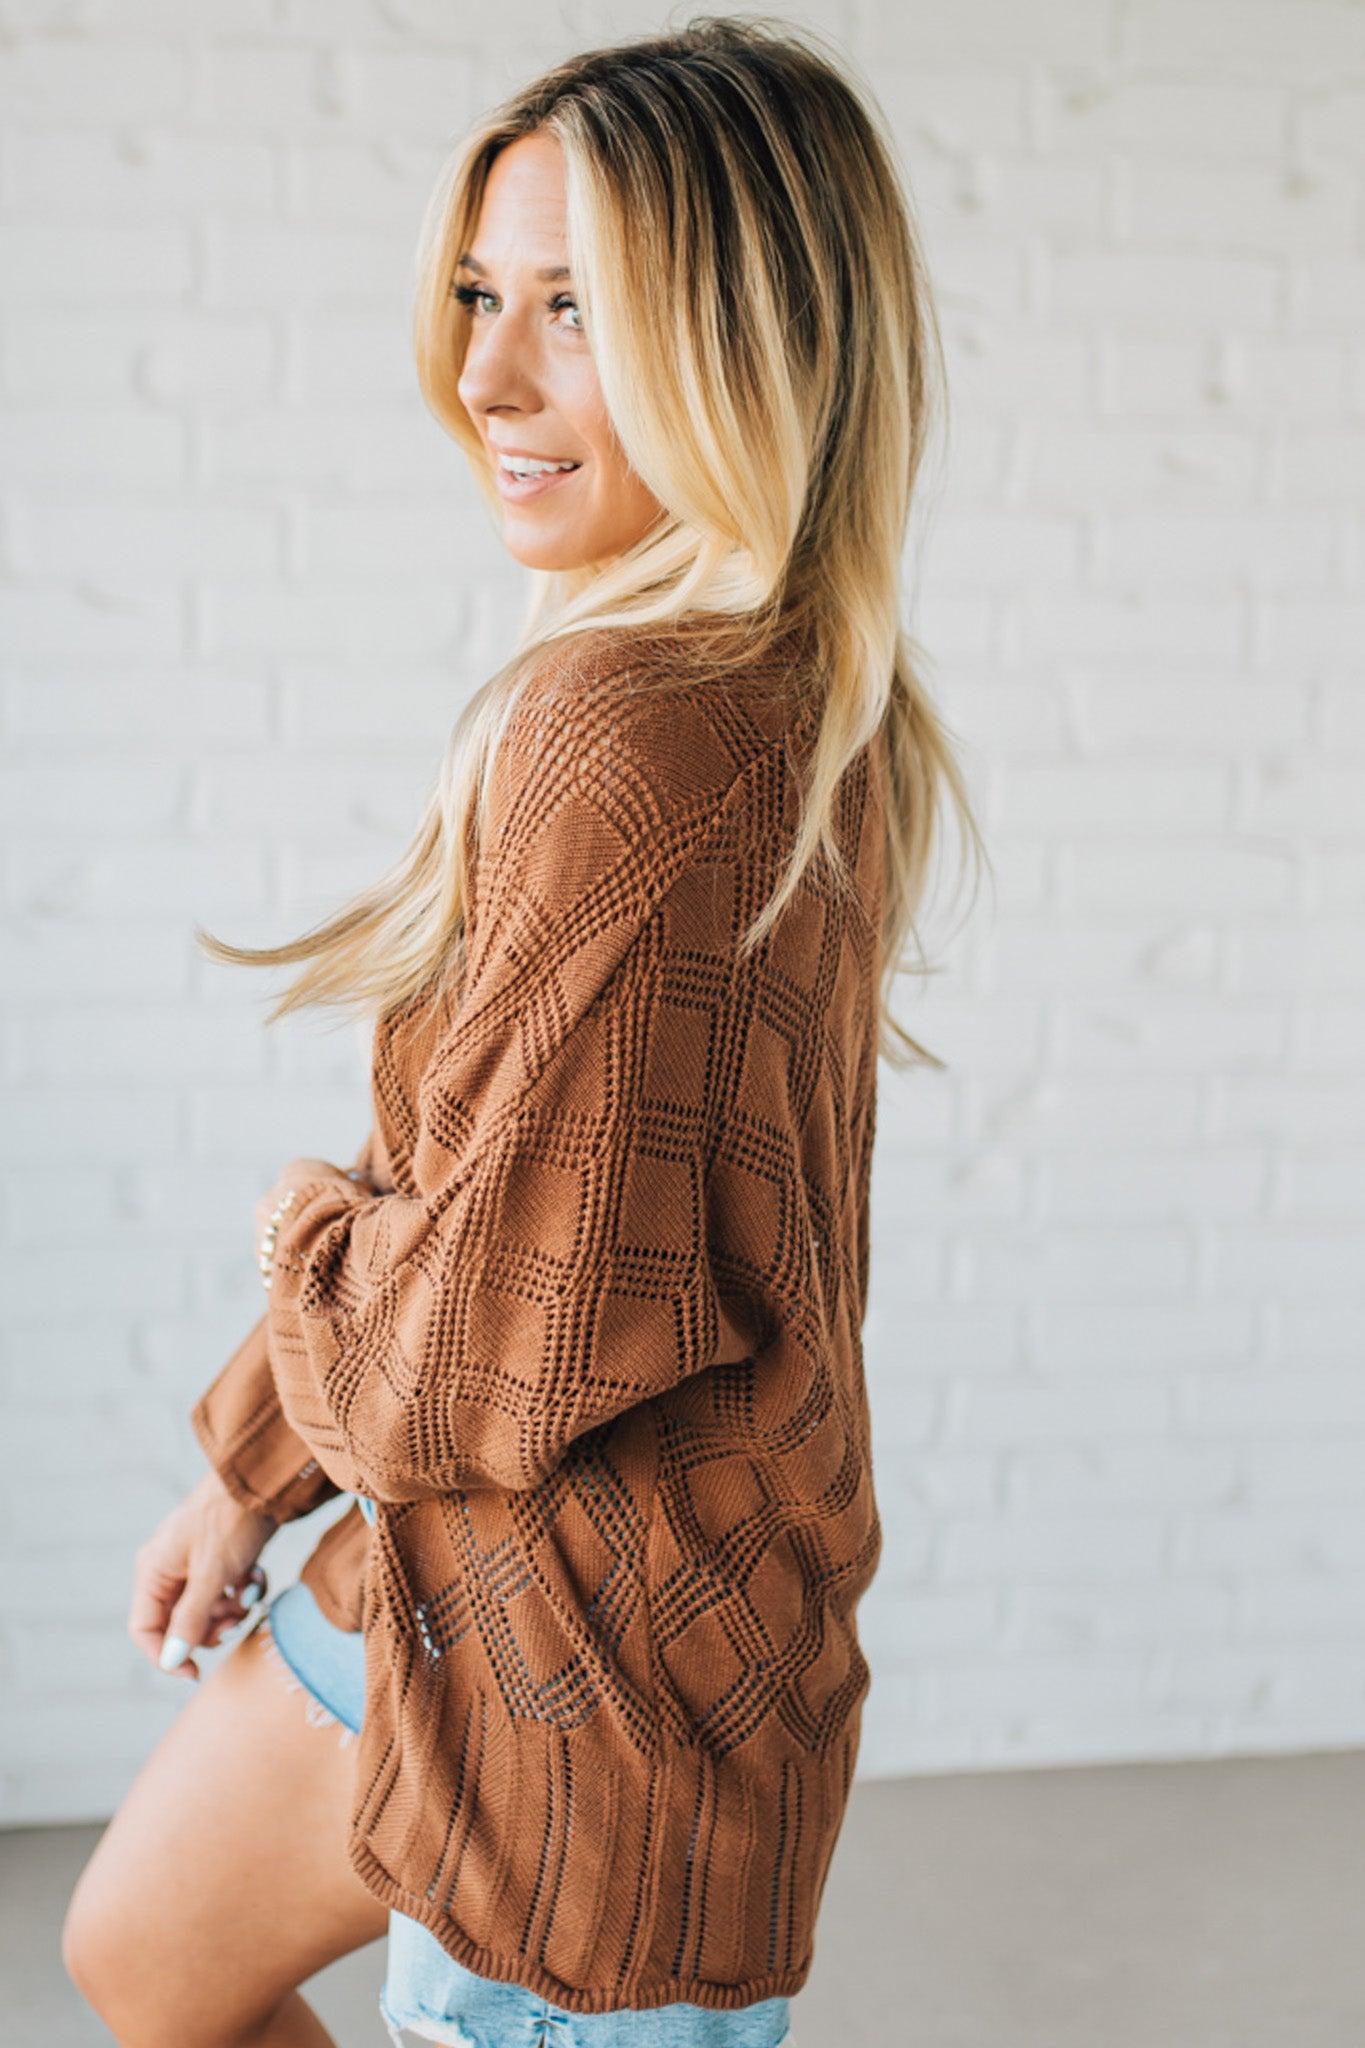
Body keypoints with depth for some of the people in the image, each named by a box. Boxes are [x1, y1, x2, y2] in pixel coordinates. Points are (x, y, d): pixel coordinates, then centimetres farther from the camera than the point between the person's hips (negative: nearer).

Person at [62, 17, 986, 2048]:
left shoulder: (633, 737, -29)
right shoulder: (802, 712, 0)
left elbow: (485, 1357, -27)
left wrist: (307, 1230, -5)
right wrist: (253, 1465, 16)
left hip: (587, 1684, -9)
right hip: (428, 1575, 9)